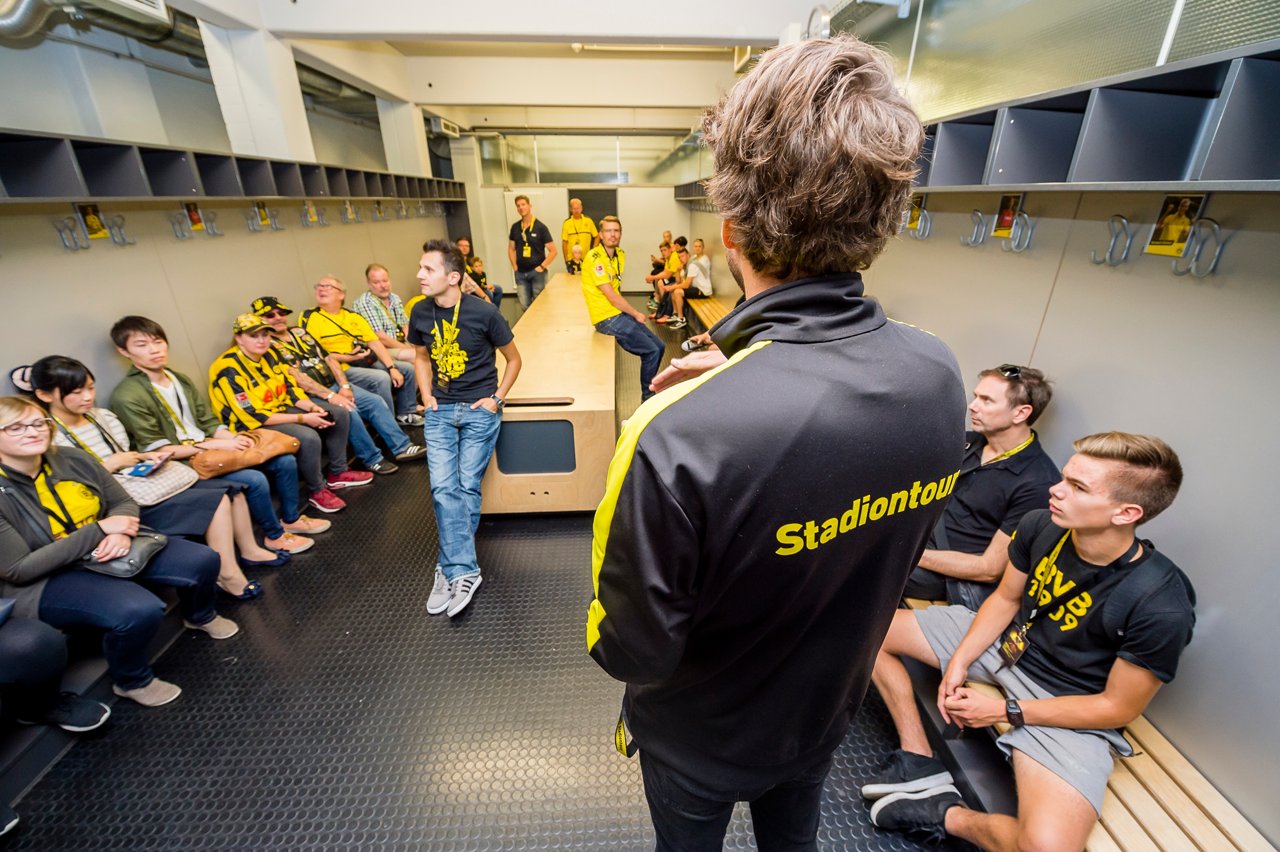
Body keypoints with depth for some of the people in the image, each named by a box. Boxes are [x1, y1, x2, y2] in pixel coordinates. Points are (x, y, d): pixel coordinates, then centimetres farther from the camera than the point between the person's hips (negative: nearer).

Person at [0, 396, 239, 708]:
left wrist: (119, 533, -18)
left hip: (106, 549, 6)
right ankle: (132, 681, 1)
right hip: (43, 581, -5)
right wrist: (100, 530, -25)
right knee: (140, 610, -31)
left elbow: (123, 503, 4)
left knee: (202, 561, -6)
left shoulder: (72, 458, -4)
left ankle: (199, 616, 29)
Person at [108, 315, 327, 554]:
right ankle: (274, 536, -4)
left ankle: (291, 518, 18)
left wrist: (233, 438, -12)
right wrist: (215, 444, -20)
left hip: (210, 449, 8)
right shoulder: (127, 396, -14)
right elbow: (159, 452, -16)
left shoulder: (179, 379, 8)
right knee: (254, 480, -28)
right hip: (181, 463, -7)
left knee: (285, 461, 0)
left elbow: (209, 423, 9)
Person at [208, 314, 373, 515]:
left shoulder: (269, 354, 1)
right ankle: (316, 491, -10)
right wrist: (302, 418, -26)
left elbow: (290, 387, 8)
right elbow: (253, 416, -24)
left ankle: (337, 472, 10)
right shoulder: (228, 370, -21)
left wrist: (312, 407, -11)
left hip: (281, 408, 8)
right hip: (251, 426, -8)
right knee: (308, 437, -33)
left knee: (340, 414, 1)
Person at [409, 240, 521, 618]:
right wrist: (426, 394, 7)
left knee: (467, 487, -4)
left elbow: (514, 359, 0)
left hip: (479, 409, -3)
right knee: (443, 488, -8)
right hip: (440, 410, 4)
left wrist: (497, 399, -6)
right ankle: (464, 572, -2)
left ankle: (450, 569, 11)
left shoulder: (483, 313, -11)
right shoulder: (420, 313, 2)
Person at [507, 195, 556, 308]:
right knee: (524, 305, 6)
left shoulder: (541, 227, -5)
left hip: (537, 272, -3)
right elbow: (511, 249, 15)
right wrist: (514, 267, 4)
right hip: (520, 273, 4)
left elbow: (553, 251, -6)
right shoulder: (515, 227, 6)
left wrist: (542, 267, -12)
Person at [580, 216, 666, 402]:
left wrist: (632, 313, 3)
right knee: (652, 351, -11)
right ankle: (648, 397, 7)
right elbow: (611, 296, -18)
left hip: (620, 313, 8)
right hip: (607, 318, -8)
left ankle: (650, 388, 26)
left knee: (659, 347, 9)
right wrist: (636, 314, -8)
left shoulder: (620, 255, 10)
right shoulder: (595, 258, -16)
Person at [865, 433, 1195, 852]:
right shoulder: (1039, 526, -15)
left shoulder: (1161, 607, -27)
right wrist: (959, 662, -9)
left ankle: (946, 816, 3)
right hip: (1006, 642, 5)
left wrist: (1006, 711, -16)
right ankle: (920, 762, 2)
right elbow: (1006, 598, 1)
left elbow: (1118, 707, -16)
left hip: (1067, 710, -5)